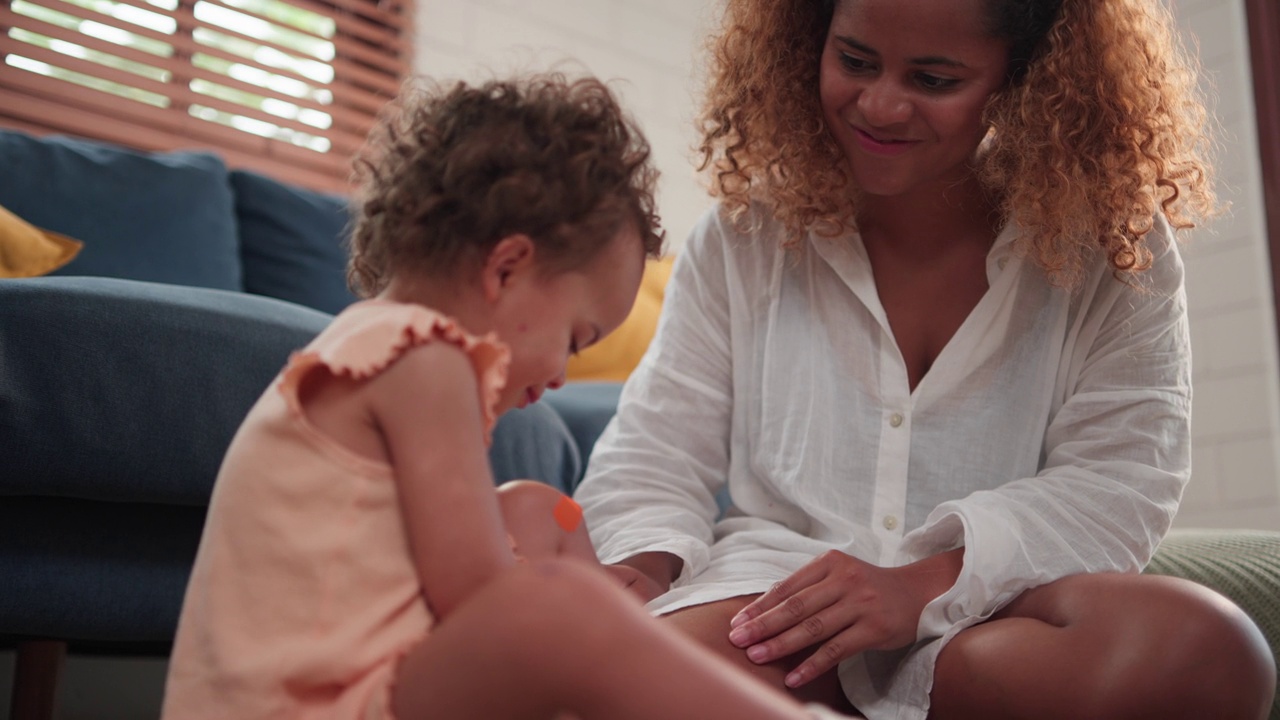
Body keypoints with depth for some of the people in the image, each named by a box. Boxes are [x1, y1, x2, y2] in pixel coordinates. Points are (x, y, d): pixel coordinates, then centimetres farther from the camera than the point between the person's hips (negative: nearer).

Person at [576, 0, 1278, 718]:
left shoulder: (1113, 246, 2)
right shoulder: (748, 236, 7)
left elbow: (1121, 478, -8)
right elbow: (657, 450, 6)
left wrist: (928, 585, -23)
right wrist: (640, 570, -17)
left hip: (999, 602, 2)